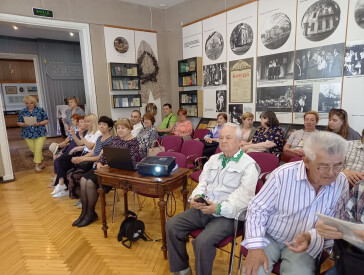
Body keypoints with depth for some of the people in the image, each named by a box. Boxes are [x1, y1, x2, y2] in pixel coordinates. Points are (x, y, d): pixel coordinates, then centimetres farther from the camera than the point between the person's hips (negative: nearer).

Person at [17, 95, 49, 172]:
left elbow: (46, 120, 0)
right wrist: (23, 124, -12)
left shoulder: (40, 110, 0)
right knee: (34, 150, 8)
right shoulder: (22, 112, 7)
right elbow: (19, 122, 10)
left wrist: (39, 123, -17)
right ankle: (41, 163, 23)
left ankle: (37, 166, -1)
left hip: (40, 134, -3)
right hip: (28, 135, 3)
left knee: (38, 149, -10)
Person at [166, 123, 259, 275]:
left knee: (203, 241, -28)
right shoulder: (214, 159, 15)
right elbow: (203, 182, 13)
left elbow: (244, 196, -15)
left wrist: (219, 209, -25)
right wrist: (196, 197, -8)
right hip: (203, 209, 7)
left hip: (227, 215, -6)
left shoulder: (249, 165, -6)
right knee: (171, 226, -6)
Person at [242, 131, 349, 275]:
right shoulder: (283, 174, -20)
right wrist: (255, 247, -21)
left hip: (302, 245, 3)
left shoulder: (341, 183, -8)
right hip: (269, 237, -2)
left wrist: (311, 237, -24)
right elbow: (257, 209, -12)